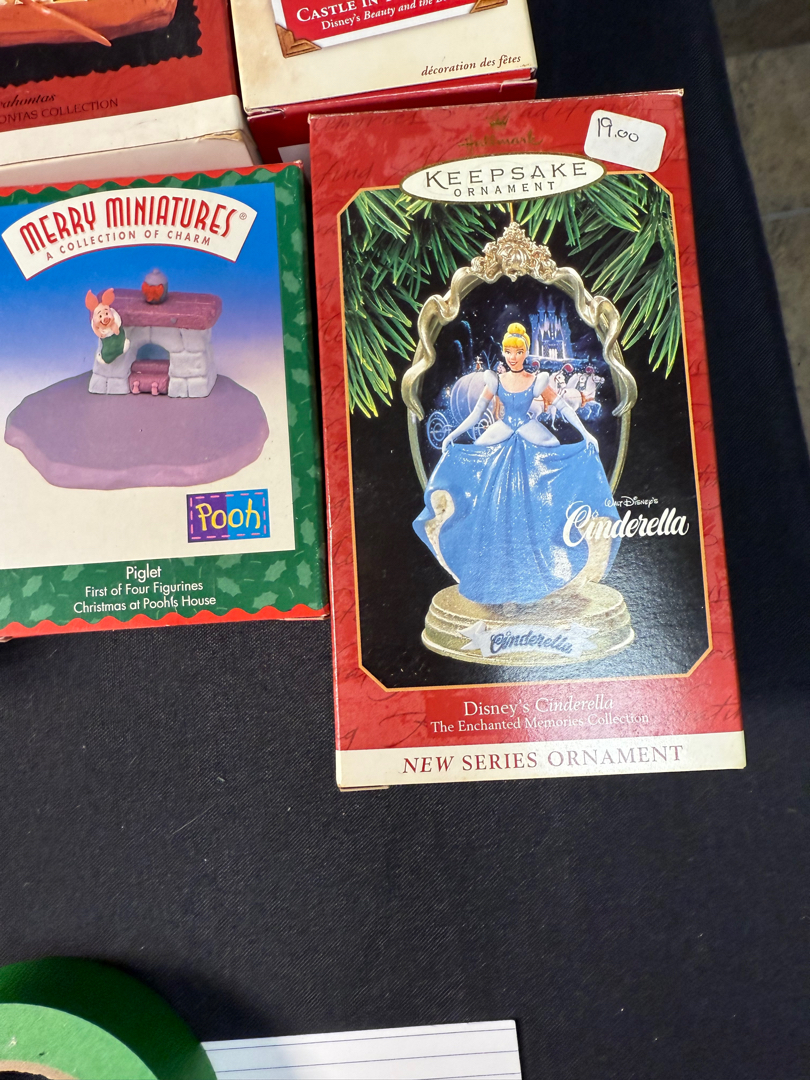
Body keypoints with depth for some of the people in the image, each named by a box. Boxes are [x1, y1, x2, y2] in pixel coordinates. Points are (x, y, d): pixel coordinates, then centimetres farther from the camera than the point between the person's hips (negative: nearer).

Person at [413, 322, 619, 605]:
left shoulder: (538, 381, 1)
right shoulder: (495, 381, 4)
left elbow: (564, 407, 1)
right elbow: (477, 413, 5)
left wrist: (585, 434, -8)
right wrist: (453, 435, -5)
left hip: (533, 451, -1)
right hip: (500, 451, 1)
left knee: (531, 509, -3)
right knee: (499, 510, -1)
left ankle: (533, 573, 9)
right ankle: (502, 578, 9)